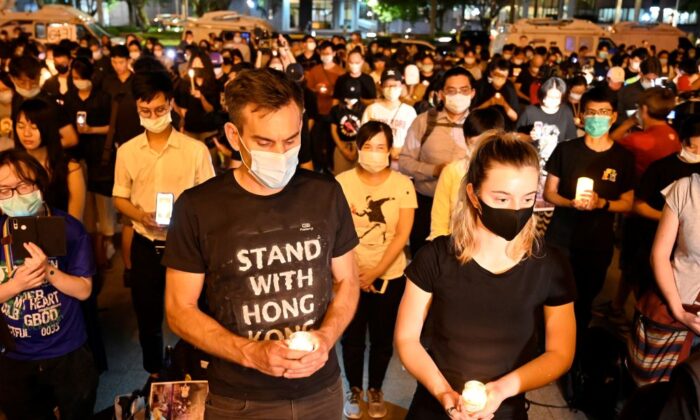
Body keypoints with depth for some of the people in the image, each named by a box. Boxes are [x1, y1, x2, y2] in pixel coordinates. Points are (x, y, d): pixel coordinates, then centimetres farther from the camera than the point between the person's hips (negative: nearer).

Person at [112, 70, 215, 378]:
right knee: (147, 315, 16)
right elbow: (119, 198, 8)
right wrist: (142, 216, -12)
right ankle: (154, 374, 38)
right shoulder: (127, 151, 1)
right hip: (145, 245, 3)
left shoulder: (195, 149, -8)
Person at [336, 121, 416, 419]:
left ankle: (375, 389, 34)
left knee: (382, 337, 12)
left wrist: (375, 272, -13)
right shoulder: (341, 182, -9)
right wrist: (355, 272, -12)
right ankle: (354, 389, 32)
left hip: (390, 275, 1)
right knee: (352, 336, 10)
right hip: (351, 275, 0)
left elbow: (402, 235, -8)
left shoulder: (402, 184, -6)